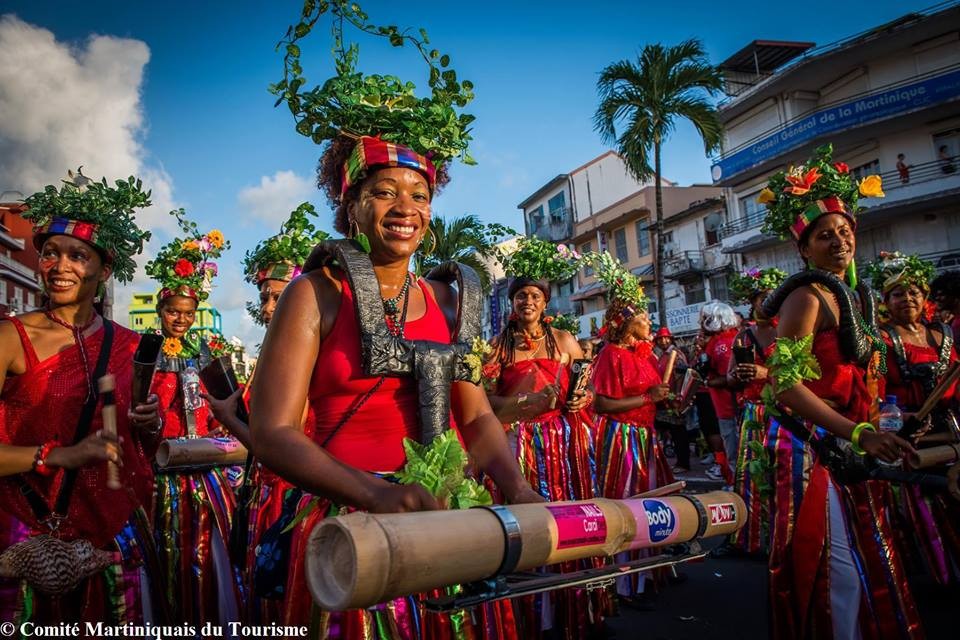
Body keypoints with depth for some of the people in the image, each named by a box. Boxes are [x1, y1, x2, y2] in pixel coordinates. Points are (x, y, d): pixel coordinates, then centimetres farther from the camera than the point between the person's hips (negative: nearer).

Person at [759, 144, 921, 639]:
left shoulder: (853, 296, 14)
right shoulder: (809, 296, -13)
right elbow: (785, 383, -24)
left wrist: (873, 435, 9)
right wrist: (859, 434, -31)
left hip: (849, 448, 9)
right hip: (818, 448, -9)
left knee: (866, 566, 16)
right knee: (845, 570, -3)